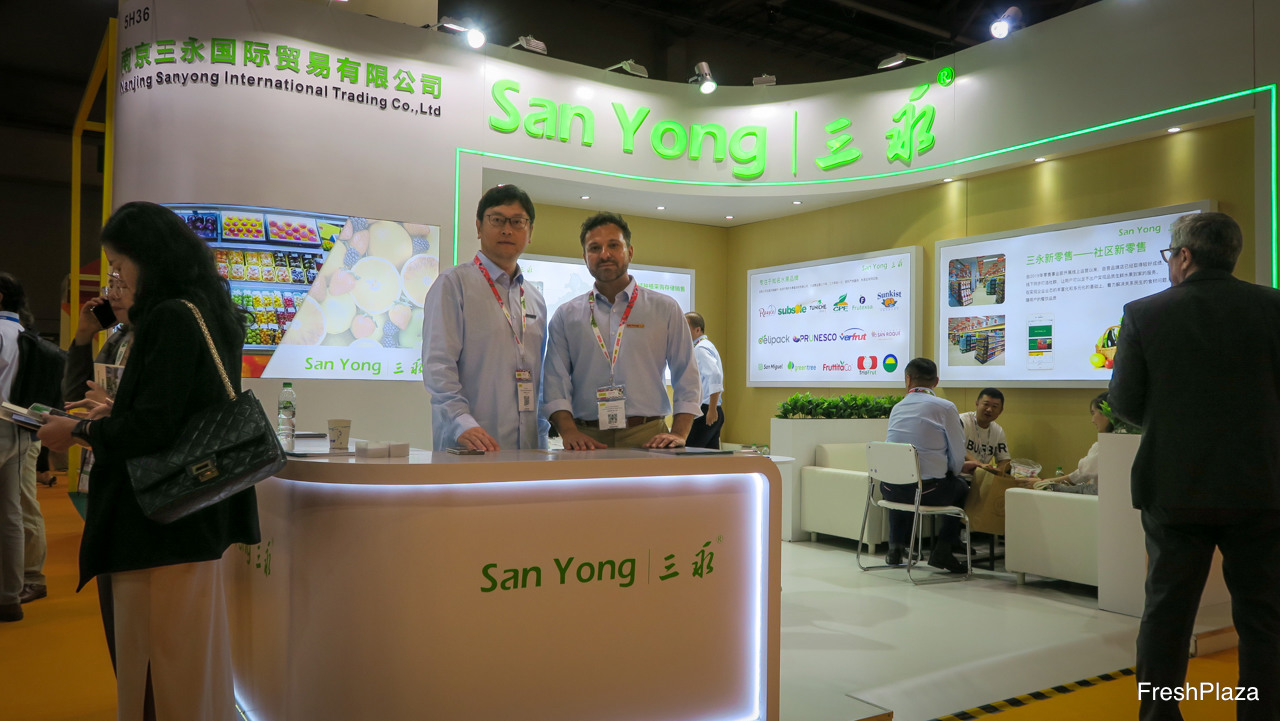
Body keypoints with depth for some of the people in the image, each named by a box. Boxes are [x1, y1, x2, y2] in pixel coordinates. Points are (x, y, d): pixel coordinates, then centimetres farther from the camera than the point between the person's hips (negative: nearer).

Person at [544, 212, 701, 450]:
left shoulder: (665, 310, 10)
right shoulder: (566, 316, 12)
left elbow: (687, 379, 8)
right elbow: (556, 383, 5)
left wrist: (679, 434, -4)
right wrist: (569, 431, -10)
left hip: (648, 438, 0)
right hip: (588, 441, 0)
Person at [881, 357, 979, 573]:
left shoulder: (897, 408, 11)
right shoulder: (945, 407, -4)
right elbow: (958, 456, -3)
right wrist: (959, 468, 22)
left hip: (889, 488, 4)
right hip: (927, 490, -4)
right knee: (960, 487, 25)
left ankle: (896, 547, 37)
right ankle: (942, 551, 20)